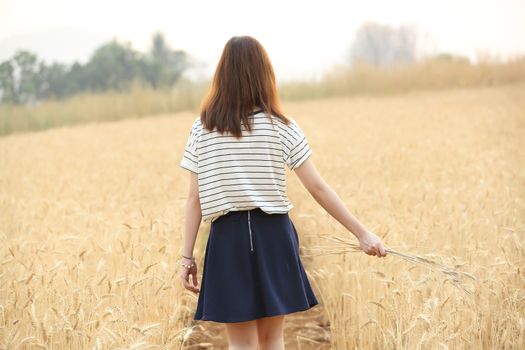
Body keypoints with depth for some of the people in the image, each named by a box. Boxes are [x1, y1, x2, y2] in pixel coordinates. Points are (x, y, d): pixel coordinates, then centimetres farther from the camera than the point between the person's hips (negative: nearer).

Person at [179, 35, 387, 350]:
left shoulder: (203, 128, 0)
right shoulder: (282, 127, -3)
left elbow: (195, 199, -2)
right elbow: (318, 188, -6)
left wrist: (188, 256, 3)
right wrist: (362, 233, -3)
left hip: (228, 240, 0)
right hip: (273, 236, 0)